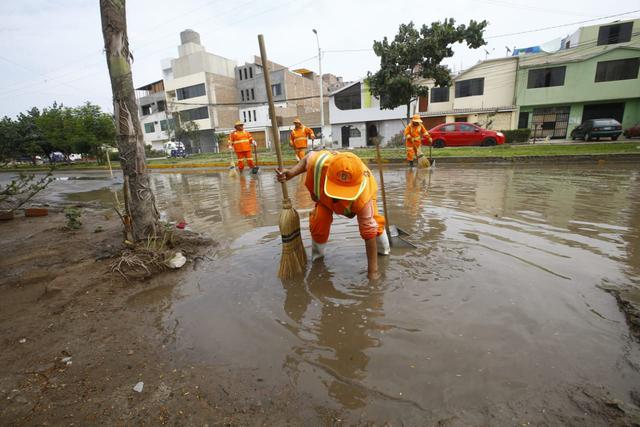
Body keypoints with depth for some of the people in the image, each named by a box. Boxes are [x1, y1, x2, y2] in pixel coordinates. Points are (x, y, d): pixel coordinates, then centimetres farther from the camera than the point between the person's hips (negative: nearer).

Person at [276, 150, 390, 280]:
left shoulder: (363, 197, -47)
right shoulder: (320, 162, -45)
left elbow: (369, 231, -37)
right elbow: (307, 158, -18)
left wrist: (372, 270, -32)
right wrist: (291, 173, -33)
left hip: (363, 189, -1)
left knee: (373, 222, -19)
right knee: (320, 219, -20)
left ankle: (383, 249, 16)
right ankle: (317, 255, 8)